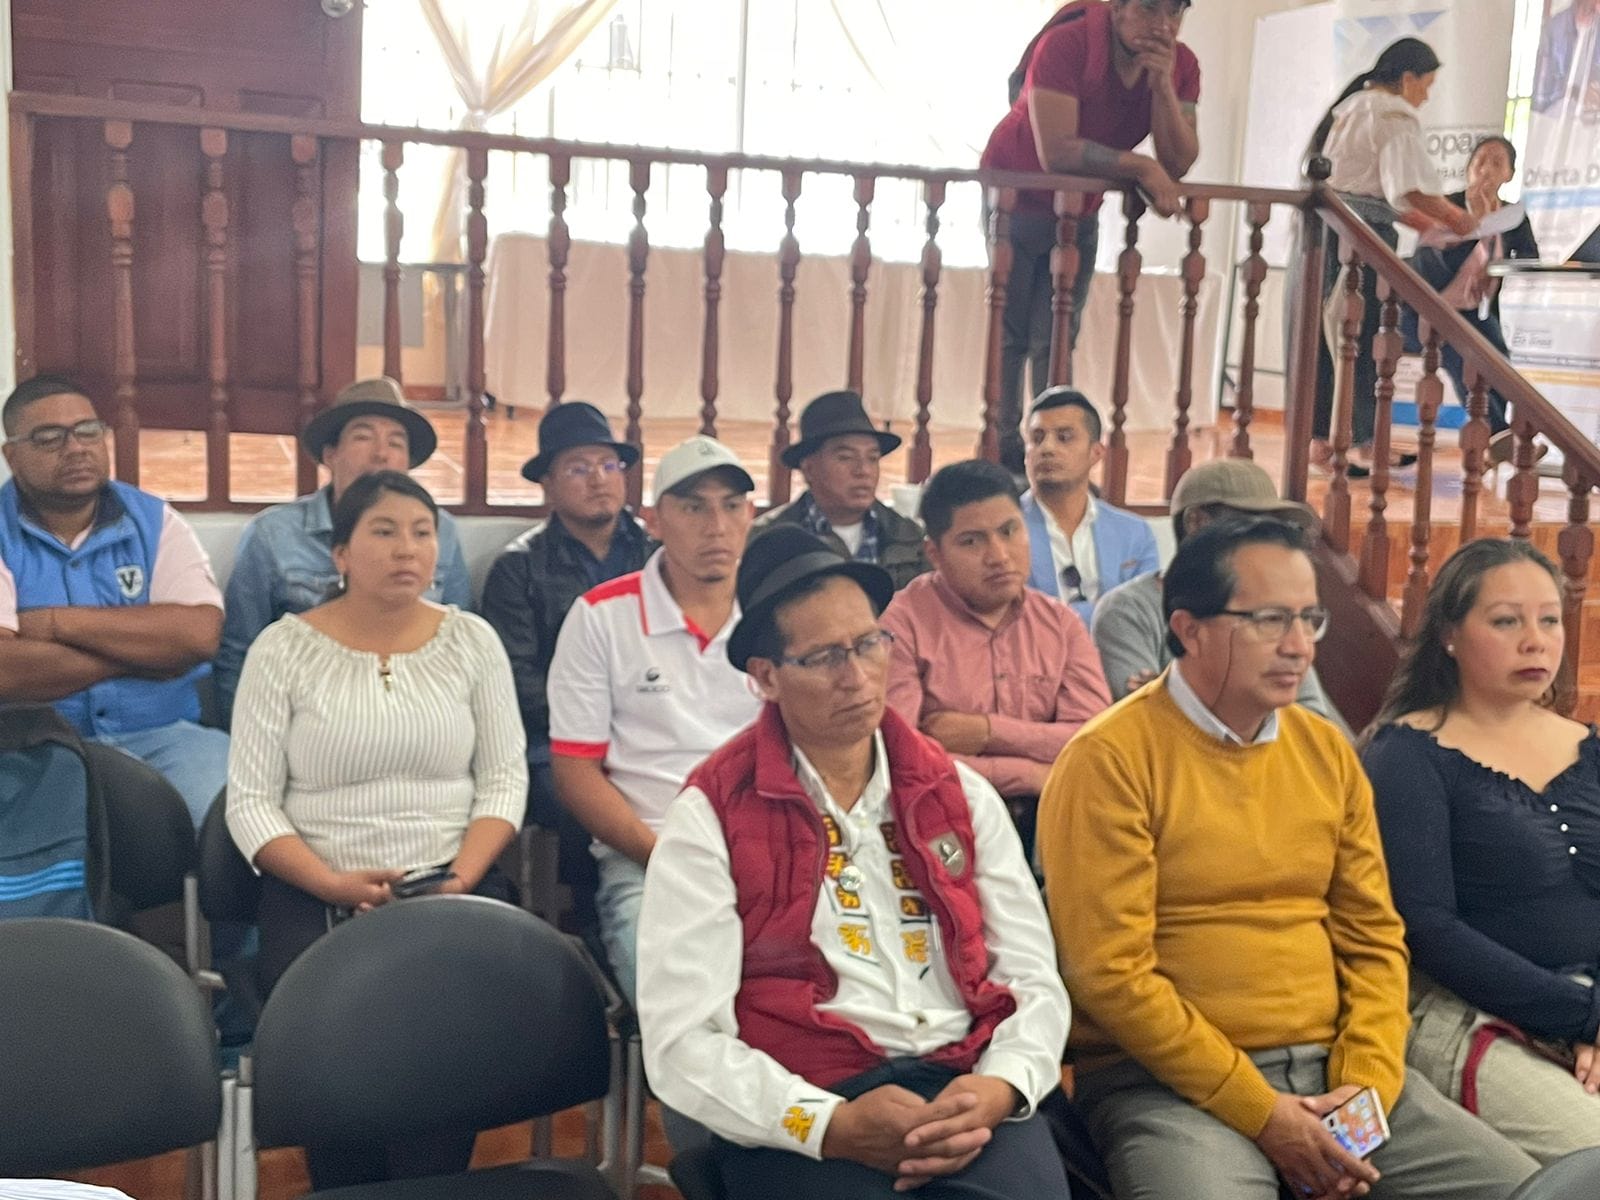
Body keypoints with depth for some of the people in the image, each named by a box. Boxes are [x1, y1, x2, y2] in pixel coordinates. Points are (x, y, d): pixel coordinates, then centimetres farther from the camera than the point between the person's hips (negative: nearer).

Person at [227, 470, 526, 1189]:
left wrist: (460, 880, -11)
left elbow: (504, 779, 5)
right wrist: (333, 884, -15)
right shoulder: (284, 649, 2)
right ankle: (347, 1189, -4)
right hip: (317, 897, -1)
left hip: (455, 884, 1)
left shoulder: (472, 640, 8)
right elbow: (250, 803, -1)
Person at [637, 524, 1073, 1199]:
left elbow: (1033, 977, 11)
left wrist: (1000, 1087, -9)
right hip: (801, 1114, -2)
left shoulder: (961, 794, 13)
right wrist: (831, 1126, -19)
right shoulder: (710, 818, 0)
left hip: (962, 1088, 3)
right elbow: (683, 1042, -6)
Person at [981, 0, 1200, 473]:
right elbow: (1056, 153, -36)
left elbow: (1179, 163, -21)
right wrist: (1141, 168, -35)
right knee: (1012, 333, -4)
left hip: (1080, 208, 5)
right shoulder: (1066, 44, -28)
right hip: (1017, 191, -5)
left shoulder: (1180, 66, -13)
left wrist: (1163, 84, -31)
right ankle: (1004, 449, 0)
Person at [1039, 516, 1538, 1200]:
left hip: (1331, 1071, 6)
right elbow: (1111, 972, -14)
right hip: (1173, 1081, -6)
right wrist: (1259, 1112, -14)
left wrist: (1365, 1081, -3)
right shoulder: (1110, 759, -11)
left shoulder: (1327, 751, 9)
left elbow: (1374, 936, 12)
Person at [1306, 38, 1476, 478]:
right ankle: (1364, 444, 0)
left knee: (1324, 333, 9)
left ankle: (1320, 439, 11)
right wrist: (1456, 217, -1)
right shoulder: (1395, 116, -7)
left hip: (1321, 225, 9)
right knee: (1359, 335, -4)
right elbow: (1413, 189, -16)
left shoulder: (1350, 107, 22)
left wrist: (1427, 224, 22)